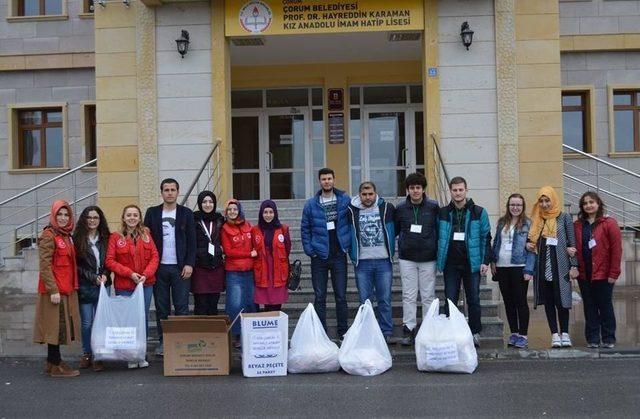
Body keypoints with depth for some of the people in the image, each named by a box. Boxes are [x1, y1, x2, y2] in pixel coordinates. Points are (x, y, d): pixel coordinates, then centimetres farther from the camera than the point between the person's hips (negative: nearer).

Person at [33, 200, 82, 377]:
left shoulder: (66, 236, 16)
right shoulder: (48, 236, -11)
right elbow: (45, 266, -16)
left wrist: (73, 286, 15)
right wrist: (53, 290, -20)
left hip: (66, 289, 9)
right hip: (55, 289, -9)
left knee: (61, 326, 13)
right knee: (56, 326, -3)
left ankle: (53, 363, 22)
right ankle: (56, 366, 5)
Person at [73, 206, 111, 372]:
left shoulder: (105, 239, 8)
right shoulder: (77, 239, 1)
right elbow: (76, 265, -2)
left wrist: (105, 275, -7)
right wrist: (93, 277, -9)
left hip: (102, 286, 1)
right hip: (84, 287, -1)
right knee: (86, 322, 4)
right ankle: (86, 354, 18)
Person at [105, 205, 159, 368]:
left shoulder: (146, 234, 7)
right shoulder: (115, 237, -1)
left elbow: (155, 256, 4)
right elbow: (110, 261, -6)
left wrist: (146, 274, -11)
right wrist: (130, 273, -14)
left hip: (145, 284, 3)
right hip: (124, 286, -3)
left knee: (143, 319, 7)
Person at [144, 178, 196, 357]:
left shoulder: (186, 213, 5)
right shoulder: (152, 213, 8)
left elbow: (192, 241, 3)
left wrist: (189, 264, -7)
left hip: (180, 268, -1)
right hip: (159, 267, 1)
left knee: (182, 307, -1)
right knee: (161, 307, 6)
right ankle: (163, 342, 14)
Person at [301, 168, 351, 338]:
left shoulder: (345, 200, 0)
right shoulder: (311, 204, 2)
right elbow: (305, 229, 6)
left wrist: (349, 246, -3)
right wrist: (309, 250, -3)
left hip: (339, 255, -1)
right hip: (319, 256, 1)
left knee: (341, 296, 5)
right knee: (319, 297, 6)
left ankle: (343, 331, 16)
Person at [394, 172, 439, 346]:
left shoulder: (433, 207, 0)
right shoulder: (400, 208, 3)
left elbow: (440, 229, 6)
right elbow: (394, 230, 12)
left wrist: (438, 250, 2)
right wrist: (400, 247, 4)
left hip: (428, 258, -1)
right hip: (407, 258, 1)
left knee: (428, 296, 4)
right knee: (409, 296, 2)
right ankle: (408, 330, 8)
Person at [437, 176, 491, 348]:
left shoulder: (478, 212, 2)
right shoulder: (443, 213, 7)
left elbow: (486, 238, 2)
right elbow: (438, 237, 10)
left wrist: (486, 261, -5)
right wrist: (438, 260, 4)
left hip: (472, 263, -1)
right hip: (450, 264, 2)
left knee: (473, 300, 5)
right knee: (450, 300, 4)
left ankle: (475, 333, 16)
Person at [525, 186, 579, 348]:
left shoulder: (564, 217, 2)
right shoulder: (536, 220, 12)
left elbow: (572, 242, 0)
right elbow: (530, 240, 22)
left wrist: (574, 265, -6)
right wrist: (528, 244, -2)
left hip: (560, 266, -3)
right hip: (542, 266, 3)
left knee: (560, 299, -3)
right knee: (548, 301, 4)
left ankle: (564, 333, 8)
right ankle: (555, 334, 9)